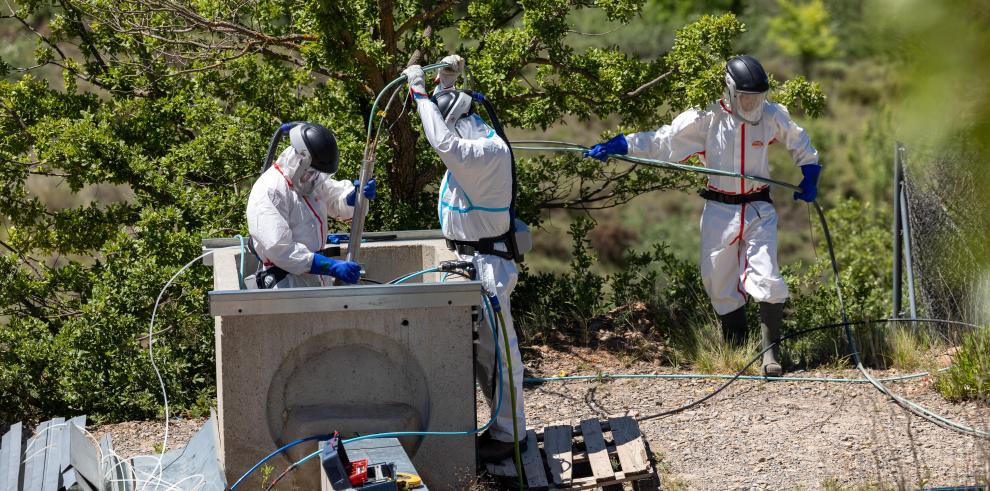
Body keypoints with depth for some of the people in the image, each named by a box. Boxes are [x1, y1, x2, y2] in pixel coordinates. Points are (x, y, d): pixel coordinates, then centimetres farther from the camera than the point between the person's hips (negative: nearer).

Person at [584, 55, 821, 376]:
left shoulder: (772, 116, -2)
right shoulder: (706, 118, -8)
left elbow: (799, 142, 18)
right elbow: (662, 142, -9)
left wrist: (810, 174, 11)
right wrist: (617, 146, -17)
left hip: (759, 211, 0)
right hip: (720, 210, 0)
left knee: (765, 277, -13)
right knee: (720, 282, 6)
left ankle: (771, 352, -8)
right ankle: (735, 348, 22)